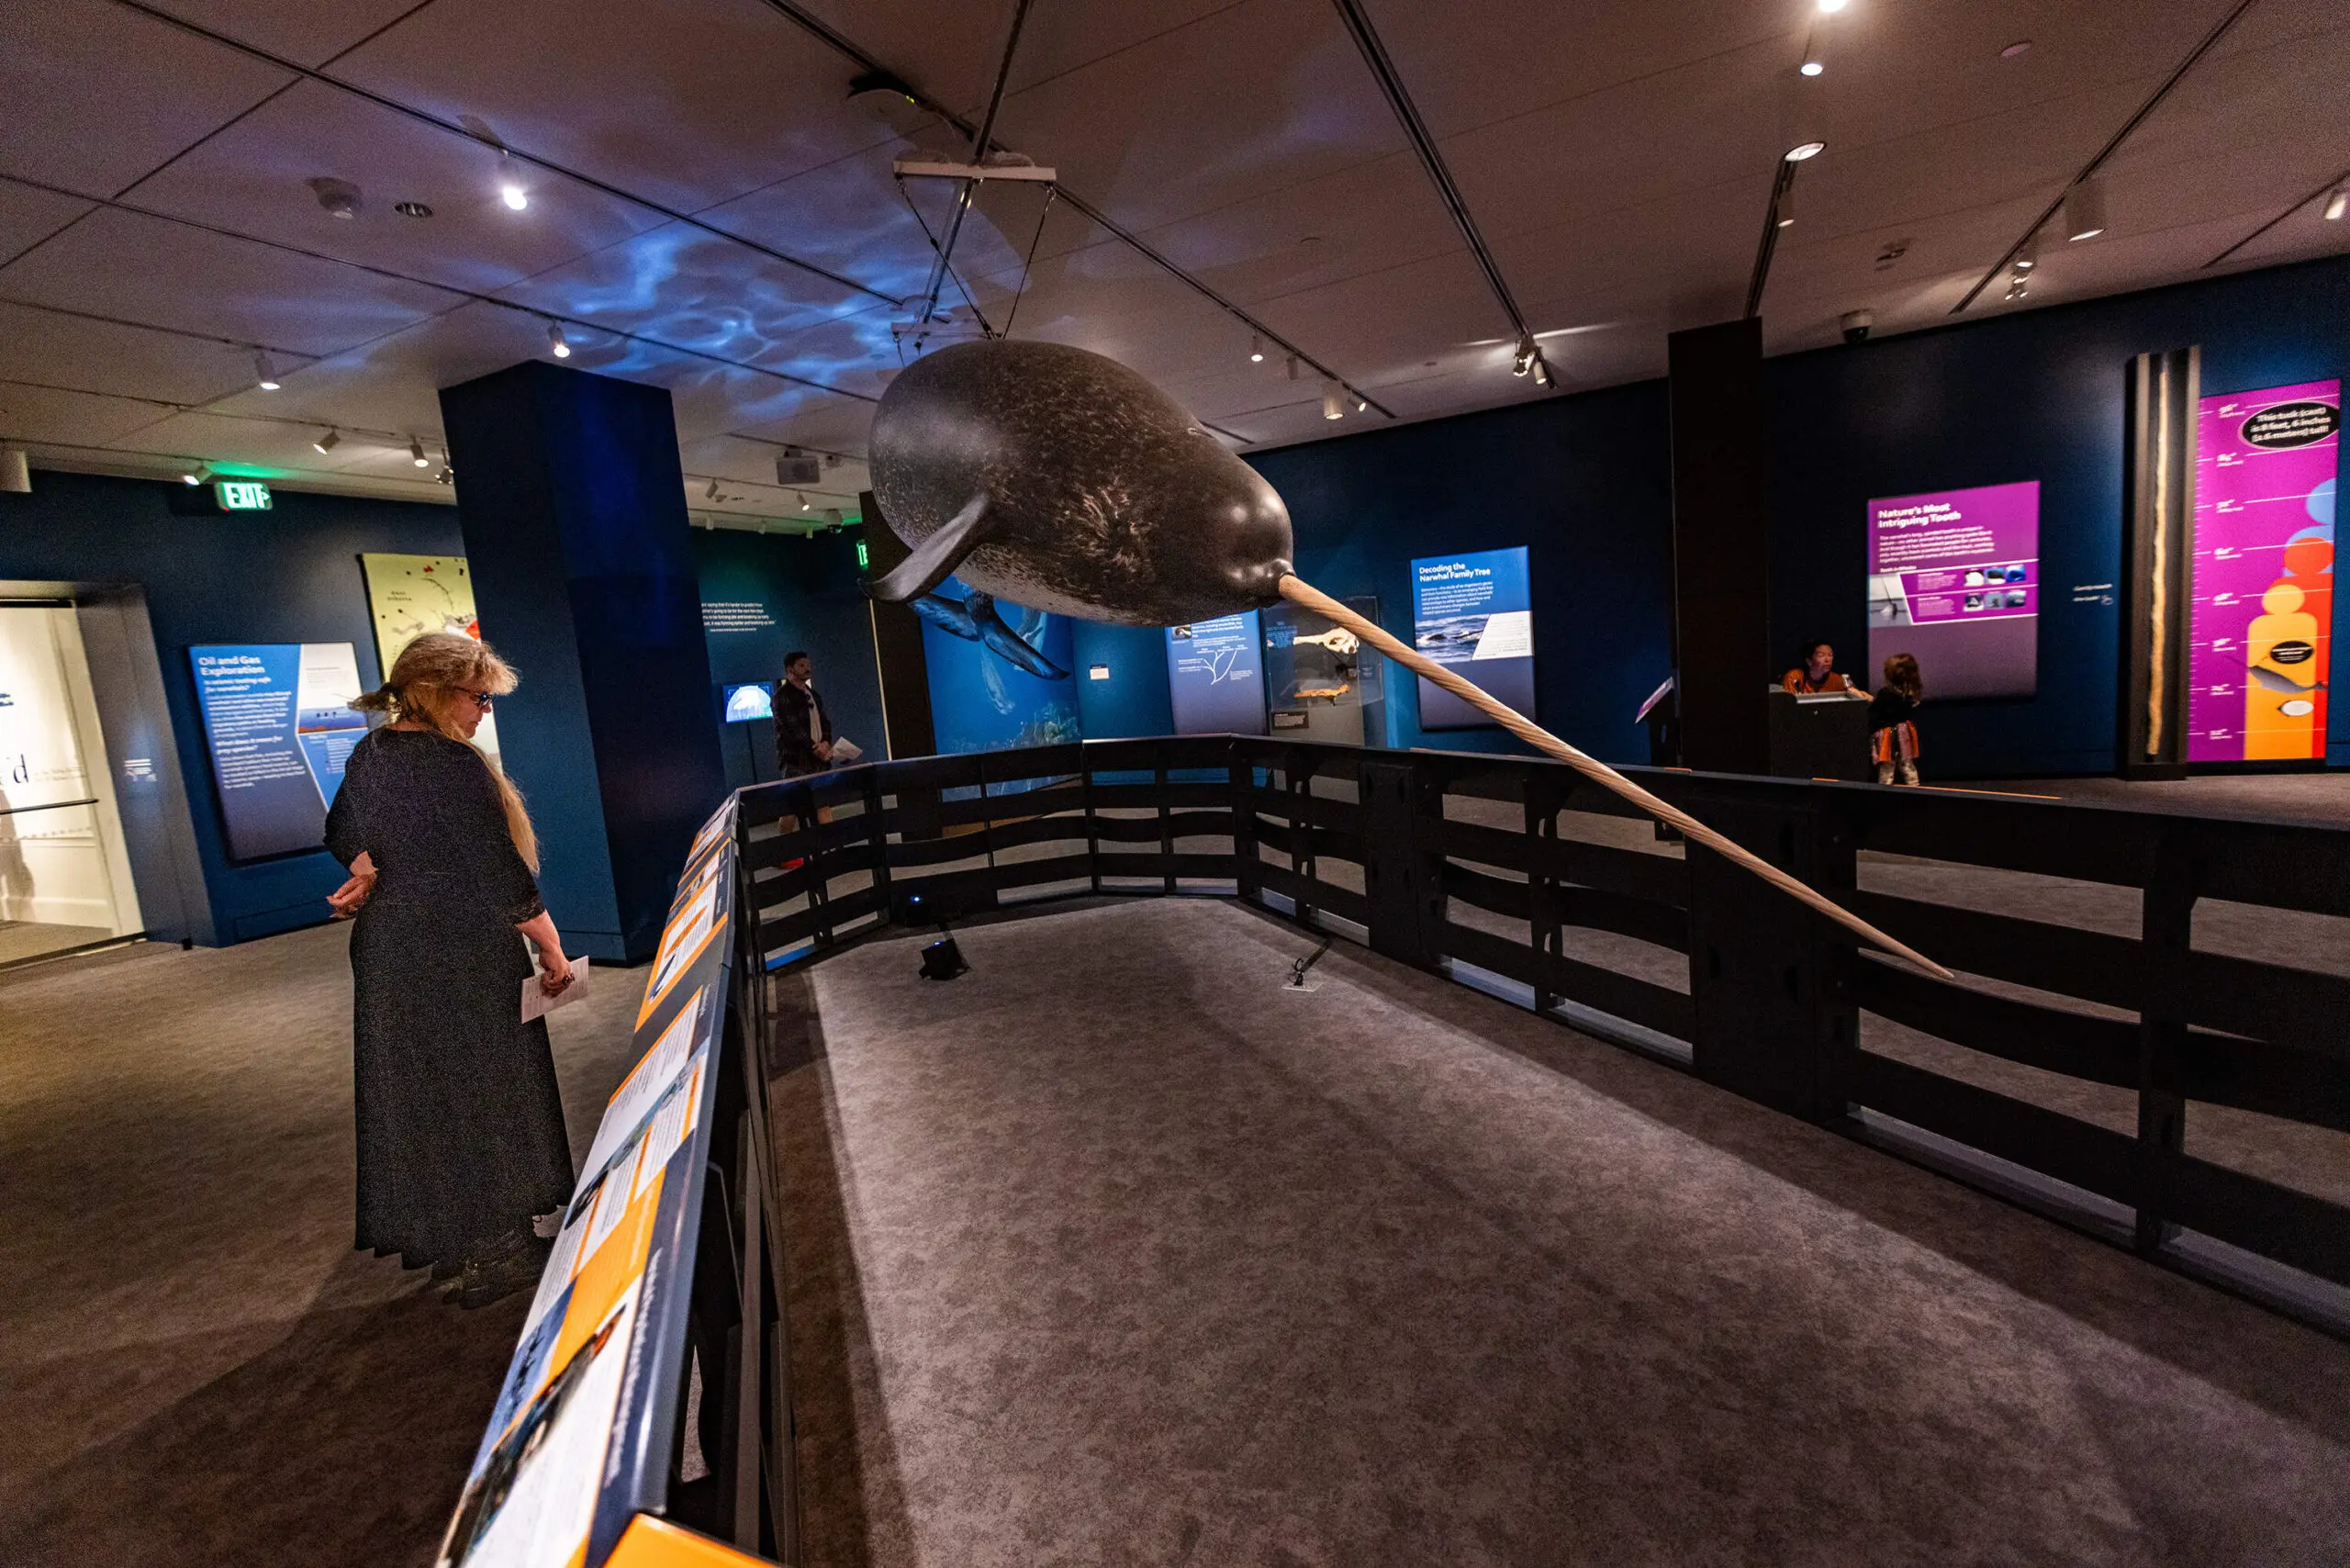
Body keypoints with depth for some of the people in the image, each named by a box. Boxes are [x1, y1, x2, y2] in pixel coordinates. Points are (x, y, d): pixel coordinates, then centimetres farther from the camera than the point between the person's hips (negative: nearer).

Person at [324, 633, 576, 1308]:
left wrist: (372, 872, 0)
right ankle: (491, 1252, 16)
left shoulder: (369, 754, 5)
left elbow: (345, 836, 19)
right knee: (483, 1090, 4)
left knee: (412, 1089, 18)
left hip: (389, 952, 8)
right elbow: (502, 873, -20)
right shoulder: (453, 765, -21)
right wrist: (552, 949, -12)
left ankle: (428, 1235, 34)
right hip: (464, 959, -8)